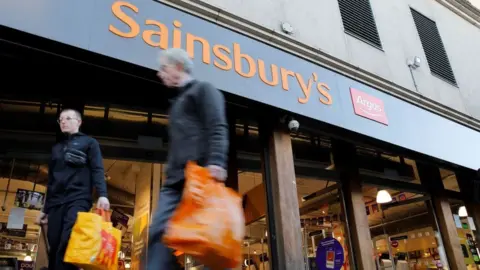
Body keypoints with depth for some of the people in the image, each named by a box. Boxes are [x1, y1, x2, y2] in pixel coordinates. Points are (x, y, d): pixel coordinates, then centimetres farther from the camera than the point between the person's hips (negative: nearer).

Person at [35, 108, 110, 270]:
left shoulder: (89, 142, 11)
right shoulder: (56, 148, 26)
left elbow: (97, 170, -2)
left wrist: (102, 194, -18)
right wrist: (45, 209, 22)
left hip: (78, 200, -5)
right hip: (56, 202, 6)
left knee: (67, 244, -20)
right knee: (54, 248, -2)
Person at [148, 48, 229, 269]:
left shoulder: (203, 90, 6)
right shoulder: (179, 101, 32)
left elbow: (217, 129, -10)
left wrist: (215, 162, -26)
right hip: (176, 179, 9)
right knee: (159, 233, -3)